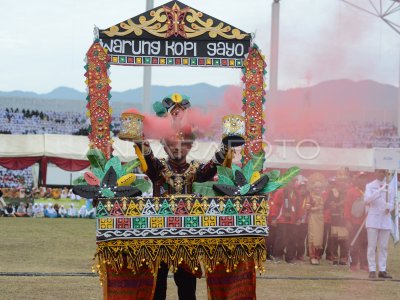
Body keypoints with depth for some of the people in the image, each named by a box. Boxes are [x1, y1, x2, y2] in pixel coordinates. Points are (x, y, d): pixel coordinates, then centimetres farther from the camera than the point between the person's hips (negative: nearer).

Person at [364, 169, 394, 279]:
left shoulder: (389, 188, 12)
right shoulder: (370, 186, 4)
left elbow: (392, 204, 11)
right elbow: (367, 199, -13)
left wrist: (389, 208, -13)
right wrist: (379, 191, -24)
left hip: (385, 220, 3)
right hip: (373, 219, -3)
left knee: (384, 247, 3)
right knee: (372, 246, -4)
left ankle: (382, 270, 5)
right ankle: (372, 270, -2)